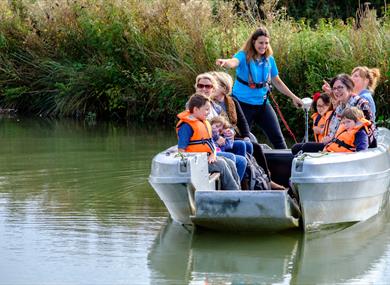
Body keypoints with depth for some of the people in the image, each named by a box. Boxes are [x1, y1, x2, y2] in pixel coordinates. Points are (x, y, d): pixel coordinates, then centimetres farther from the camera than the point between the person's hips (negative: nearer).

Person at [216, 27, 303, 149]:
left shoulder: (269, 59, 3)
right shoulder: (244, 56, -11)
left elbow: (277, 82, 15)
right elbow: (234, 62, -35)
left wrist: (293, 97, 18)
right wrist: (225, 62, -59)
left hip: (262, 103, 4)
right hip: (243, 103, -4)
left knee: (277, 137, 4)